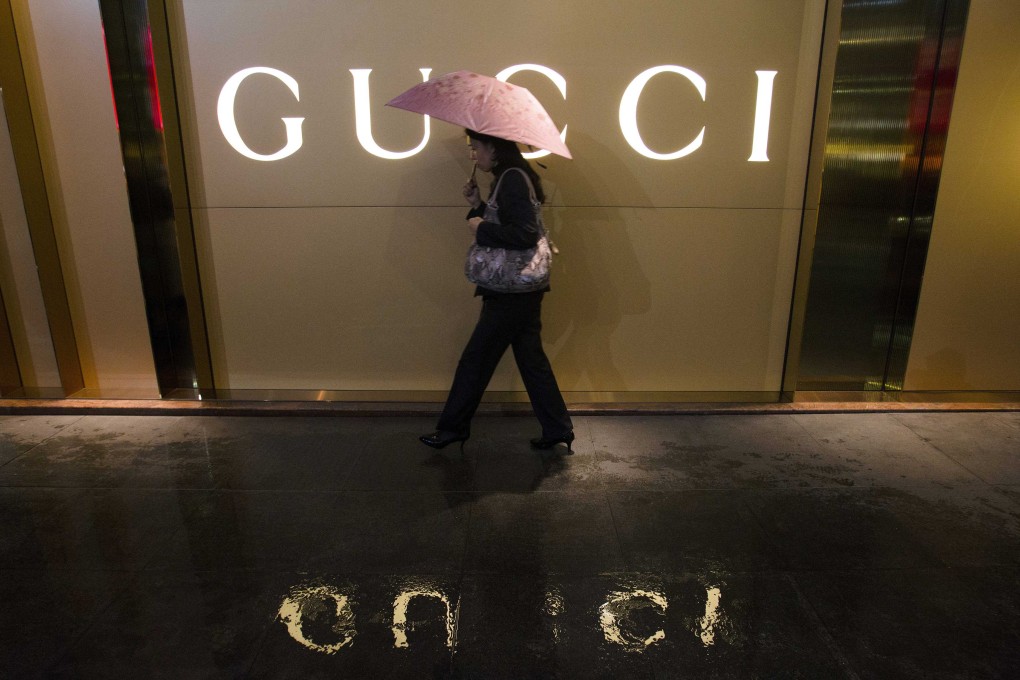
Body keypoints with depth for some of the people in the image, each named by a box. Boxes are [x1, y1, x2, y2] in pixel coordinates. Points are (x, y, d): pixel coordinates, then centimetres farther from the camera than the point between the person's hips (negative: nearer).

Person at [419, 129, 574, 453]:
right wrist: (477, 206, 5)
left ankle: (453, 427, 18)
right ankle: (557, 428, 22)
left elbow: (526, 234, -26)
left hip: (512, 290, -10)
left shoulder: (512, 180, -16)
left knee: (477, 358, 3)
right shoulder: (508, 179, 14)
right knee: (530, 356, 14)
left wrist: (481, 228, -16)